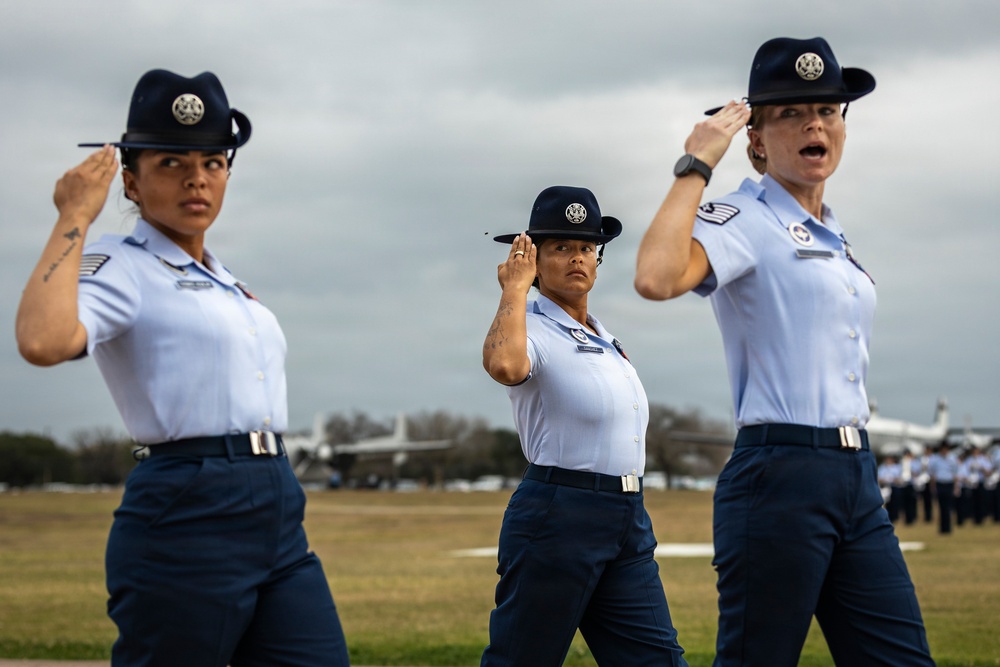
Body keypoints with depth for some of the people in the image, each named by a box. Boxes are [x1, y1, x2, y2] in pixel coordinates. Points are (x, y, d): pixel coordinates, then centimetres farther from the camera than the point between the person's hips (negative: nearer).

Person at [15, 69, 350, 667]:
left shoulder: (226, 282, 22)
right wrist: (75, 216, -16)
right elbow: (42, 342, -24)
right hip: (186, 516, -8)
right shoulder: (120, 268, -4)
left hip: (280, 518, 8)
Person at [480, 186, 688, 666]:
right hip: (558, 516, -8)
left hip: (629, 519, 8)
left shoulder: (604, 339, 19)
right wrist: (515, 288, -19)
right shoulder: (531, 329, -7)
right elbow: (503, 365, -33)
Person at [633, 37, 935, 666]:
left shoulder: (833, 236, 20)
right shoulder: (742, 221, -6)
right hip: (780, 476, -8)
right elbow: (657, 277, -27)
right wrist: (697, 165, -17)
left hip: (858, 478, 8)